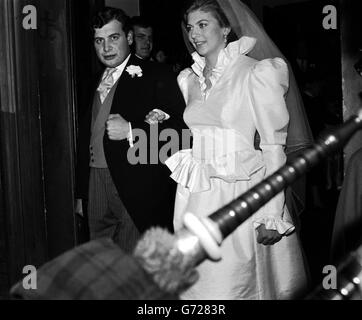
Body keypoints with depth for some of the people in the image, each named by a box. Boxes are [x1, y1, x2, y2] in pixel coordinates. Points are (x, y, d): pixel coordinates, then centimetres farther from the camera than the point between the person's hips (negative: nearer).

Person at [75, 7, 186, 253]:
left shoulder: (156, 76, -3)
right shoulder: (96, 84, 18)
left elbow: (182, 127, -13)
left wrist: (131, 130, -21)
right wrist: (80, 195, 15)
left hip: (137, 190, -6)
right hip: (96, 185, 6)